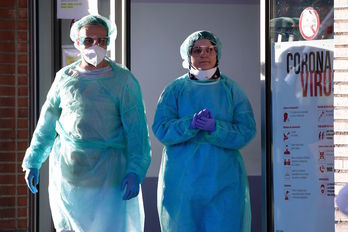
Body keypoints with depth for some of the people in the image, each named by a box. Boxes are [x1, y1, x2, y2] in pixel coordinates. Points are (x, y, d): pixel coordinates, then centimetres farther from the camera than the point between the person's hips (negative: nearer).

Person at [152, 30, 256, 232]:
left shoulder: (232, 90, 7)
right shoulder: (175, 90, 6)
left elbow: (247, 131, -4)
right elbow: (161, 130, -5)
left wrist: (215, 127, -20)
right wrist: (190, 124, -22)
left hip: (224, 180, 0)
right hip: (182, 181, 0)